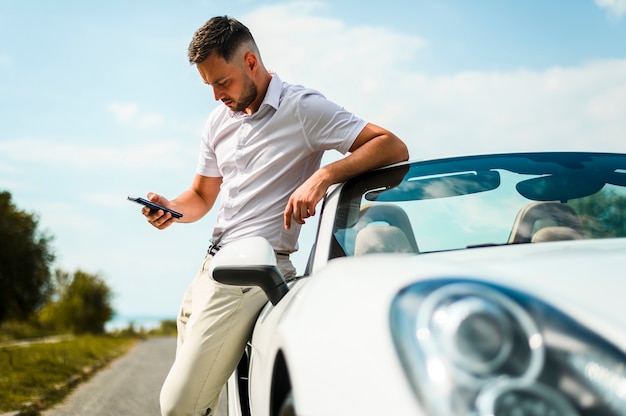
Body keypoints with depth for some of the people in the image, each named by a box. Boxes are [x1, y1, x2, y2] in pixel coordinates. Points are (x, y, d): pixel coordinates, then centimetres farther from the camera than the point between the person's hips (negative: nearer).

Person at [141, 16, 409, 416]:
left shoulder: (302, 107, -7)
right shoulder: (219, 120, 16)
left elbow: (393, 148, -15)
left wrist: (322, 176, -28)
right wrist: (170, 208, 0)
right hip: (211, 267, 8)